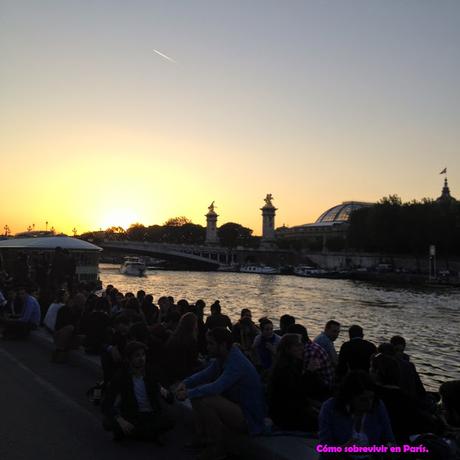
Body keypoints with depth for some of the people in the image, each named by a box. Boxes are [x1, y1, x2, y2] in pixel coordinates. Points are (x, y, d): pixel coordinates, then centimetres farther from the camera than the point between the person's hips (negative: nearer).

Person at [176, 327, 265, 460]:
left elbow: (216, 387, -34)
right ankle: (202, 436, 12)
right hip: (234, 404, 10)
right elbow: (204, 374, 9)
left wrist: (188, 393, -25)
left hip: (249, 417, -10)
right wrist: (185, 383, -8)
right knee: (197, 395, 7)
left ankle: (216, 448, -11)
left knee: (205, 401, -27)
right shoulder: (222, 358, 3)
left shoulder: (237, 362, -27)